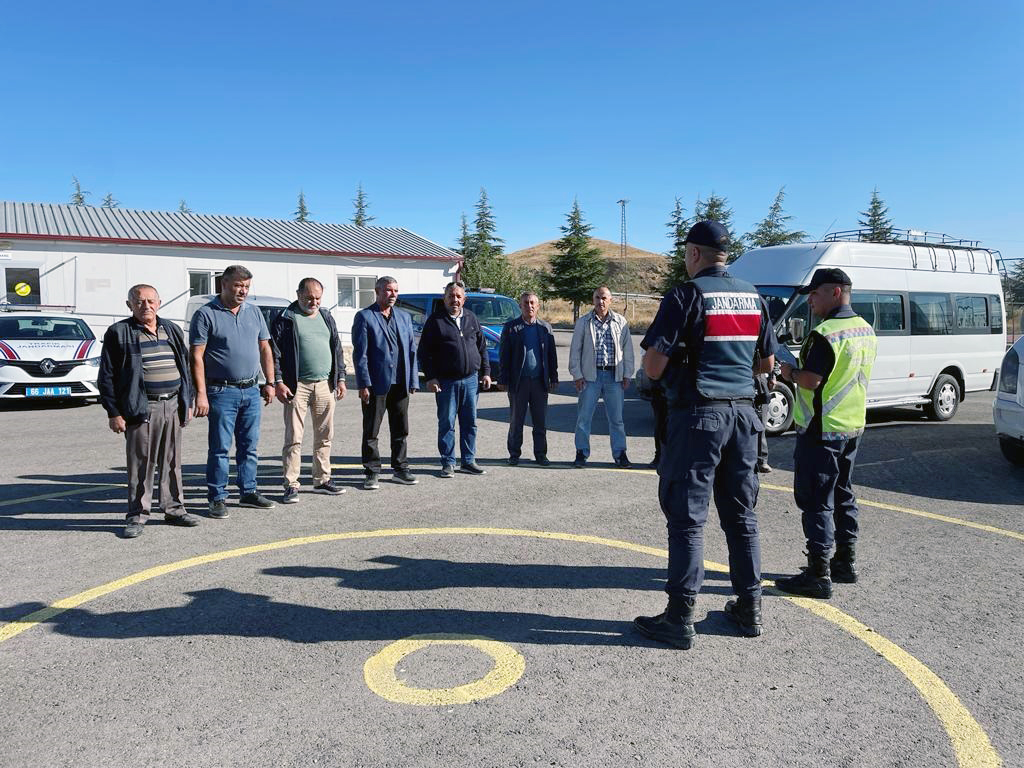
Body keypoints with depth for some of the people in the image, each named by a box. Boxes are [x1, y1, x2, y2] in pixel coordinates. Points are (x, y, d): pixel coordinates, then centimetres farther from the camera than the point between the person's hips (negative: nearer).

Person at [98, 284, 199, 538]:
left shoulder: (172, 330, 14)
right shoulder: (119, 333, -1)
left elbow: (185, 368, 20)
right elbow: (107, 376, -3)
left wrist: (187, 403, 14)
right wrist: (113, 413, -8)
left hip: (173, 406, 5)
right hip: (141, 409, -4)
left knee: (173, 462, 11)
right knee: (140, 465, 0)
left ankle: (174, 508, 21)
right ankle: (137, 515, 10)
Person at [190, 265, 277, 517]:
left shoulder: (254, 311, 11)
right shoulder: (206, 314, -5)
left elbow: (265, 349, 16)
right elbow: (197, 357, -9)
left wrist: (269, 383, 10)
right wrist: (201, 394, -15)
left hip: (251, 391, 5)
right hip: (222, 392, -5)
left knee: (250, 446, 12)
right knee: (220, 448, 0)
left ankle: (249, 491, 23)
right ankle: (217, 498, 10)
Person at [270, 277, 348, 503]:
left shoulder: (326, 317, 15)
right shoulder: (285, 319, -1)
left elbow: (337, 349, 19)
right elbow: (274, 352, -4)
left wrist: (340, 378, 14)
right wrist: (278, 382, -11)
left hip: (325, 385, 5)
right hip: (297, 386, -5)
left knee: (325, 436, 10)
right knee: (293, 438, -4)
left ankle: (322, 480, 21)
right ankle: (291, 485, 2)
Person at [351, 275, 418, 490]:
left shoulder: (404, 316, 13)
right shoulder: (364, 317, -3)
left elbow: (412, 350, 13)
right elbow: (360, 353, -8)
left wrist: (412, 381, 5)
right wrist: (364, 384, -14)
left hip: (400, 383, 5)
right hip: (376, 383, -5)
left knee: (401, 430, 12)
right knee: (371, 432, 4)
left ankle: (400, 469, 23)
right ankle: (372, 472, 14)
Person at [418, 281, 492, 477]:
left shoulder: (471, 318, 11)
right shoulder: (435, 320, -2)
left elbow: (482, 348, 17)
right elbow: (424, 352, -3)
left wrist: (486, 372, 10)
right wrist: (430, 377, -10)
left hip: (471, 380, 4)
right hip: (446, 381, -4)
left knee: (470, 422, 8)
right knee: (446, 424, 2)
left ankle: (469, 461, 18)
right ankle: (448, 463, 11)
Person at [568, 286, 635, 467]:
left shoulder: (620, 322, 7)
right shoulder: (583, 322, 4)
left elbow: (628, 349, 10)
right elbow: (575, 350, 4)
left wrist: (627, 375, 5)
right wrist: (577, 375, -3)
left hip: (614, 376, 1)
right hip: (590, 375, -1)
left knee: (616, 417, 6)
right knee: (584, 416, 0)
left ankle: (620, 453, 15)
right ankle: (582, 453, 11)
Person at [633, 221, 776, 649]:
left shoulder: (686, 296, -9)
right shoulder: (753, 297, 11)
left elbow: (653, 369, -13)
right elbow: (767, 363, 18)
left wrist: (674, 361, 8)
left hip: (698, 414, -6)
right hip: (743, 412, 7)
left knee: (687, 517, -2)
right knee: (741, 514, 14)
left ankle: (680, 618, 3)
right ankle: (749, 607, 23)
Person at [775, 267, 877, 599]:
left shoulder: (825, 334, -20)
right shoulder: (866, 330, 10)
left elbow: (811, 380, -24)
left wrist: (790, 373, -4)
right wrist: (800, 371, 17)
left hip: (821, 430, -9)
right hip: (853, 426, 9)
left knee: (815, 500, -3)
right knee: (842, 495, 19)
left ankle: (819, 575, 0)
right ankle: (846, 562, 29)